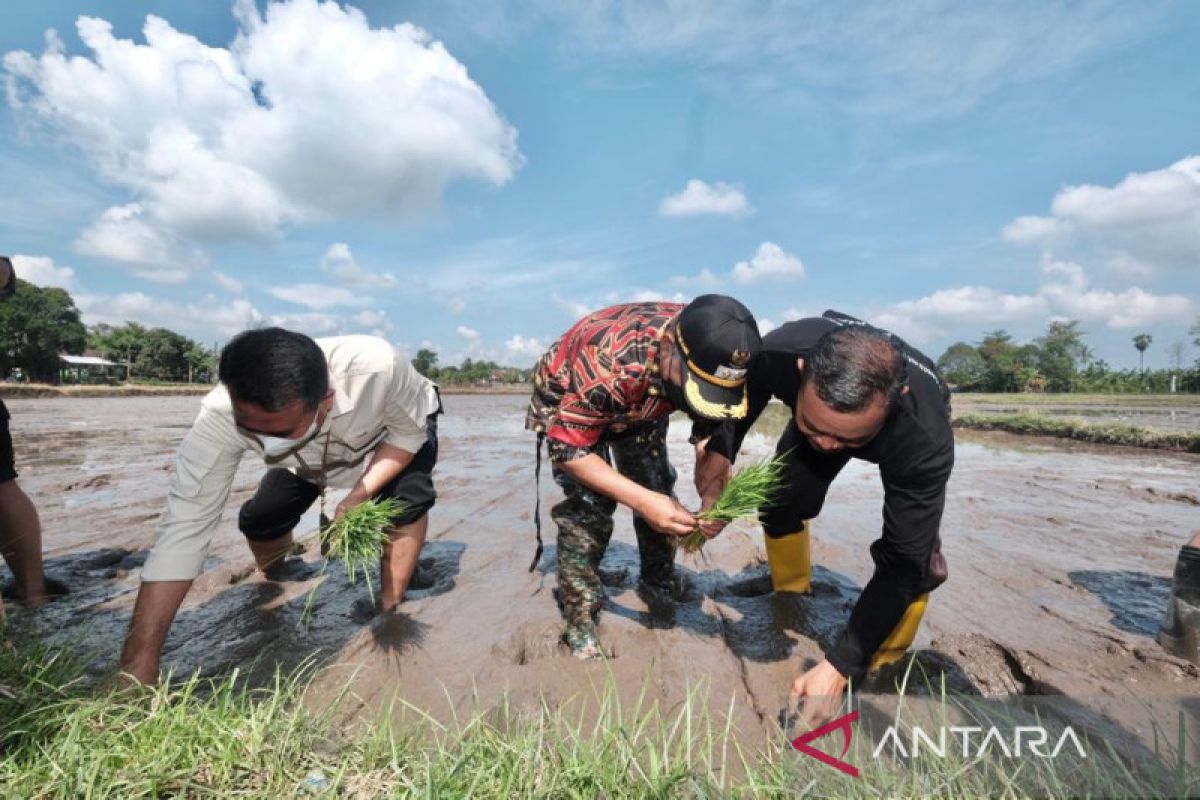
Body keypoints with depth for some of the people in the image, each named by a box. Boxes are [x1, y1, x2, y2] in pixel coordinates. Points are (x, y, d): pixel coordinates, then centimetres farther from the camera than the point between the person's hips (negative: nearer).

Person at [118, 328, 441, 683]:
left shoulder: (377, 367, -45)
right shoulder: (218, 418, -37)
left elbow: (410, 433, -25)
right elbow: (182, 530, -35)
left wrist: (360, 494, -39)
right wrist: (138, 665, -36)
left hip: (400, 432, -2)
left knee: (407, 500, -29)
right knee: (258, 520, -9)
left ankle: (389, 613, -7)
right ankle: (275, 586, 27)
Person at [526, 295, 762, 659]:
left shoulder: (713, 355, -26)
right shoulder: (610, 362, -44)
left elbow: (712, 428, -13)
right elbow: (569, 447, -34)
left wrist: (714, 490, -32)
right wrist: (642, 500, -40)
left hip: (640, 406, 5)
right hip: (565, 403, -4)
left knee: (660, 489, 0)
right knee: (589, 504, -18)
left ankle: (661, 588, 23)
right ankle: (579, 620, 0)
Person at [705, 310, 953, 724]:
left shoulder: (926, 437, -45)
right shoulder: (778, 354, -41)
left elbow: (903, 562, -35)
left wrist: (840, 665, -33)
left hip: (912, 427, -2)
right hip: (823, 409, 3)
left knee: (917, 557, -19)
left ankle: (883, 668, 7)